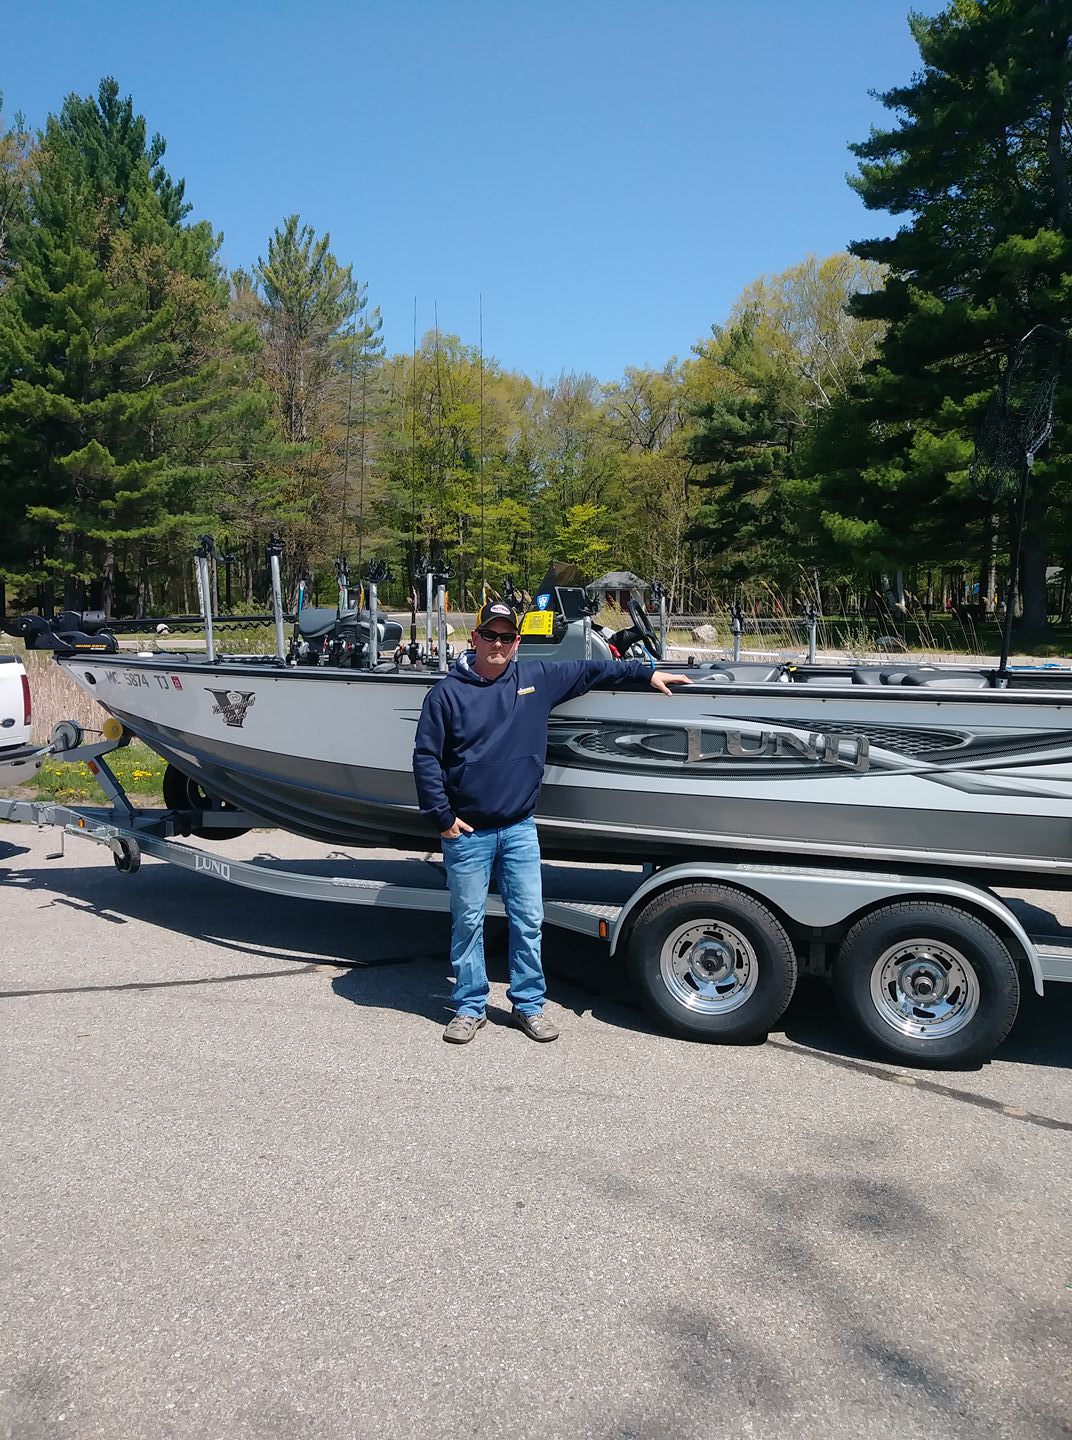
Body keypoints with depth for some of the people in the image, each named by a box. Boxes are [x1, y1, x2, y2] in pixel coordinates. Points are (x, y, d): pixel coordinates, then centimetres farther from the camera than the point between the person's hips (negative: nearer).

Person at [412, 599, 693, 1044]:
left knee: (528, 921, 6)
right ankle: (469, 1007, 22)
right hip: (467, 832, -2)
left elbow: (589, 670, 17)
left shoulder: (537, 679, 4)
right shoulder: (447, 692, -5)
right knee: (467, 922, 8)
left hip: (520, 829, 3)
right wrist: (442, 817, -7)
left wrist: (646, 672, 20)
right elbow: (426, 757, -4)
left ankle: (528, 1004, 22)